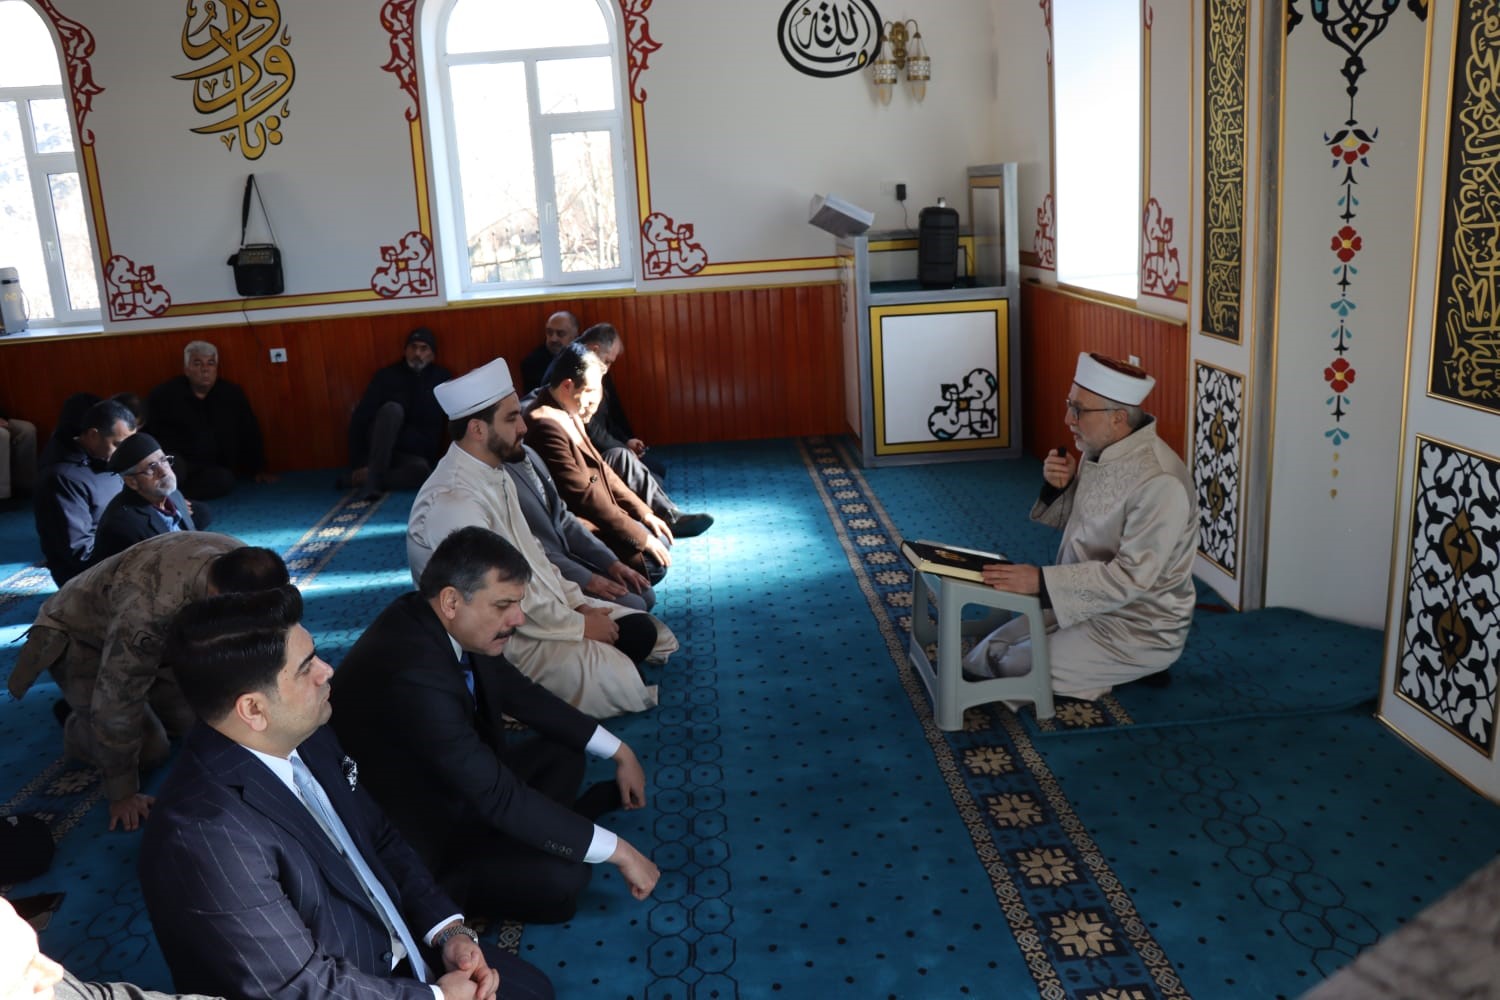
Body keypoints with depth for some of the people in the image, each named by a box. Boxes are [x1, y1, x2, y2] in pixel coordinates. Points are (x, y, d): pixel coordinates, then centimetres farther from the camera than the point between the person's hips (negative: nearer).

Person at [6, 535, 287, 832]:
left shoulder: (241, 567, -24)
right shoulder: (153, 609, -45)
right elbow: (116, 704, -35)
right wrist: (122, 794, -25)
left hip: (140, 637, 7)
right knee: (148, 750, -16)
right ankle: (79, 724, 11)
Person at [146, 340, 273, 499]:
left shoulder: (232, 394, 5)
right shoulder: (164, 394, -3)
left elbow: (250, 434, 12)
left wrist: (258, 470, 13)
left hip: (212, 469, 3)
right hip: (174, 464, -3)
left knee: (225, 480, -32)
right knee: (174, 465, -40)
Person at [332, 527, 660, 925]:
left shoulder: (447, 623, -9)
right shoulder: (412, 676, -36)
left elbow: (518, 693, 6)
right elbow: (497, 793, -33)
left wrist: (619, 752, 6)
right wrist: (618, 851, -27)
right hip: (415, 845, -9)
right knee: (561, 879, -23)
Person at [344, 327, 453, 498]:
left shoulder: (443, 378, 2)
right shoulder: (387, 376, -3)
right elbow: (359, 420, -8)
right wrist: (358, 464, -17)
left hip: (418, 456, 1)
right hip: (380, 448, 0)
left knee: (421, 471, -37)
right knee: (392, 409, -32)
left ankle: (361, 480, -23)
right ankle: (373, 477, -31)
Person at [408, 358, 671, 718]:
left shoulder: (495, 475, 5)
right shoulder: (453, 501, -26)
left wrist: (577, 602, 3)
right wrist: (579, 625, -15)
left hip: (544, 605, 9)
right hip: (503, 637, -9)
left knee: (643, 632, 4)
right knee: (627, 688, -20)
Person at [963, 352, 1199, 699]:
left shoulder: (1159, 482, -26)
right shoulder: (1099, 451, 0)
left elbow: (1131, 576, -28)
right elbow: (1070, 521, 14)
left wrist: (1041, 580, -30)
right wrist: (1058, 485, -9)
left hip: (1138, 630, -8)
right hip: (1088, 603, 8)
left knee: (1015, 672, -16)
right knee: (987, 655, 0)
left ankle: (1137, 669, 3)